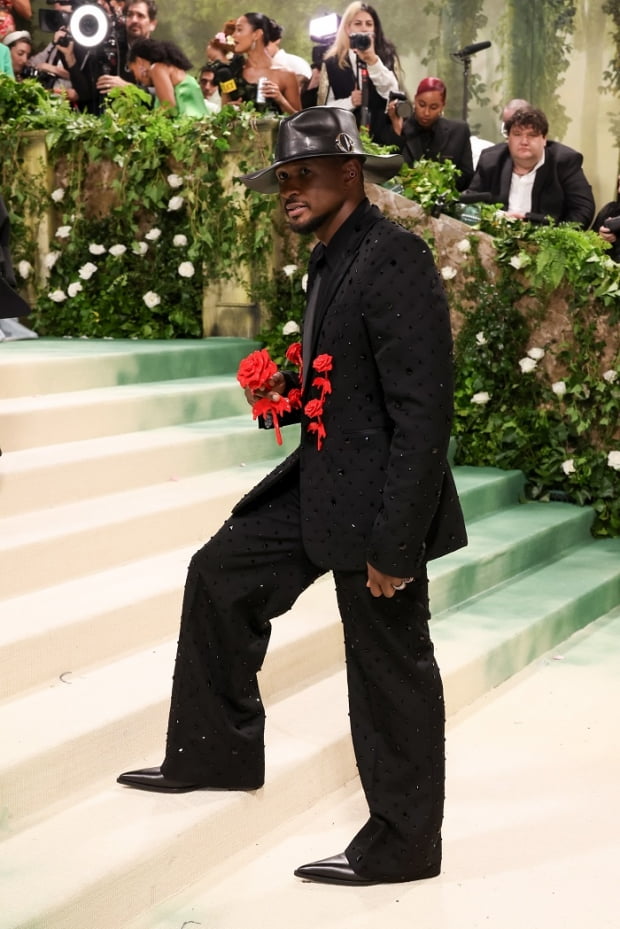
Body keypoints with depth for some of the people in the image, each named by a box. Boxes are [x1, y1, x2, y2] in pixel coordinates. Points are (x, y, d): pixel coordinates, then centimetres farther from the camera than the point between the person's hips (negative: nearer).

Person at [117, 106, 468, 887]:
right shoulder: (332, 260, 11)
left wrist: (394, 542, -24)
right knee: (221, 573, 15)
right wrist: (291, 395, 3)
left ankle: (402, 841, 20)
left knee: (388, 667, 3)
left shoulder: (394, 260, -19)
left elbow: (423, 409, -23)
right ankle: (218, 750, 29)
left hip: (377, 495, -10)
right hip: (320, 481, 10)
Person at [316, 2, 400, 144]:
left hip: (381, 137, 0)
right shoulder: (332, 63, 6)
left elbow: (392, 94, -7)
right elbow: (324, 106, 4)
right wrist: (349, 102, -12)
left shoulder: (386, 56, 7)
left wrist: (373, 61, -15)